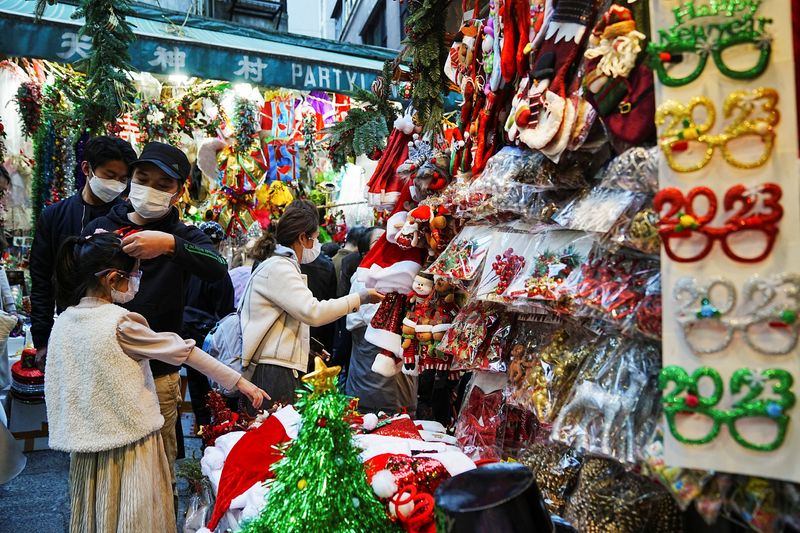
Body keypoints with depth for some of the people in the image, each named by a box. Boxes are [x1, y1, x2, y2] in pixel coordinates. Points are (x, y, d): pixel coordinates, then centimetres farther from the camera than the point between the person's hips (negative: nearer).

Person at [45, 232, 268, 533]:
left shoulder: (63, 322, 0)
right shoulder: (121, 322, -18)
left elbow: (56, 388, 8)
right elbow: (183, 351, -14)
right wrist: (240, 382, -7)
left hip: (85, 444, 6)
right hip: (129, 443, -6)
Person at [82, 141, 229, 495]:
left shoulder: (183, 236, 1)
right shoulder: (100, 228, 6)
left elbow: (218, 270, -19)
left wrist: (170, 244, -35)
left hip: (157, 373, -1)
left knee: (159, 465, 7)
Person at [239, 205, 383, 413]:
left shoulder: (282, 266, 21)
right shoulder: (277, 267, -11)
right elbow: (313, 312, -21)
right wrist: (359, 298, -14)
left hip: (283, 370, 10)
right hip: (272, 370, -10)